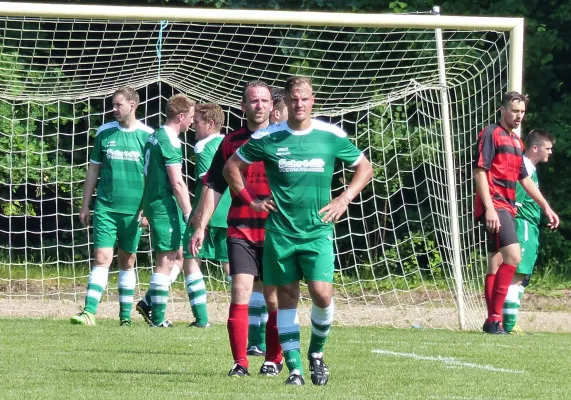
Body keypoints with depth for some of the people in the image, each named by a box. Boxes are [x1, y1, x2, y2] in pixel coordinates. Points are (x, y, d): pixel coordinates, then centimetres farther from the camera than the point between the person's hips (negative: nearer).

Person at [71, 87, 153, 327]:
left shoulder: (147, 135, 0)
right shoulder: (104, 133, 6)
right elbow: (93, 170, 12)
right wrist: (85, 205, 10)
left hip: (133, 209, -1)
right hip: (105, 206, 1)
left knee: (127, 261, 9)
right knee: (102, 258, -9)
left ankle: (126, 315, 17)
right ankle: (89, 312, -15)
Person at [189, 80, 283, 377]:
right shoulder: (231, 142, 8)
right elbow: (214, 187, 10)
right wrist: (200, 227, 3)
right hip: (241, 230, 0)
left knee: (275, 299, 5)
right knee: (240, 291, -11)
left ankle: (273, 360, 19)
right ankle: (240, 362, -10)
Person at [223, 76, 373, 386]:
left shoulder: (331, 136, 1)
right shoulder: (267, 138, 0)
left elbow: (364, 168, 14)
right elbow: (231, 167, 12)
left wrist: (344, 200, 4)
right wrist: (251, 200, 4)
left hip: (318, 230, 0)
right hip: (279, 230, 1)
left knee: (322, 294, -13)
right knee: (287, 297, 3)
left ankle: (316, 352, 12)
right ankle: (294, 367, 8)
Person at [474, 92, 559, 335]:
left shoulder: (517, 142, 20)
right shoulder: (491, 134, -5)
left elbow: (525, 179, 26)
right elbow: (479, 171, -12)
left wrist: (546, 207, 23)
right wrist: (489, 208, -20)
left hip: (507, 208, 9)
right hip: (494, 206, -9)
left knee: (496, 264, 8)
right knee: (513, 255, -21)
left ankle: (492, 321, 9)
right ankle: (495, 317, -21)